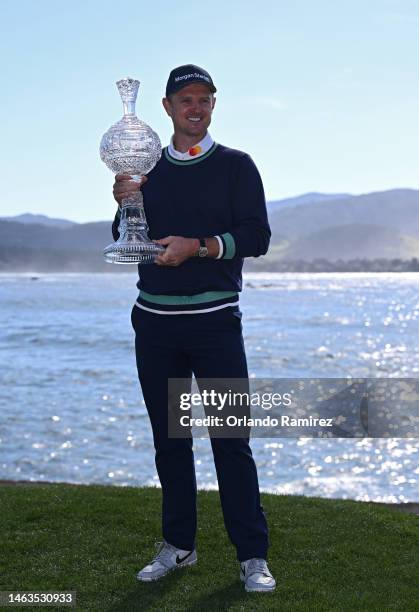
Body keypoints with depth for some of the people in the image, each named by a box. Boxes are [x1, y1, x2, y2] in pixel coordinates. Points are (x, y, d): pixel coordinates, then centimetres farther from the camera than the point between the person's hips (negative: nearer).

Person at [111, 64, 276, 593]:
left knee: (231, 440, -5)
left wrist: (198, 246, -18)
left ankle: (253, 557, 0)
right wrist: (124, 206, -9)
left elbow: (257, 237, -5)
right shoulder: (148, 171, 13)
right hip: (155, 321, 4)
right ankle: (178, 546, 19)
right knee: (169, 439, 9)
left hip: (214, 320, -4)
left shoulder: (236, 166, 4)